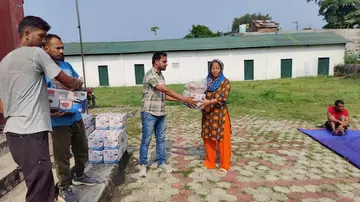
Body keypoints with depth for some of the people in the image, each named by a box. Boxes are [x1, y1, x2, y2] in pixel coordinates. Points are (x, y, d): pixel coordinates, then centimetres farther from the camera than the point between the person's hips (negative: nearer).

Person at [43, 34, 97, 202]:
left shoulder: (67, 65, 9)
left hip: (76, 118, 7)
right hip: (59, 122, -7)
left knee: (82, 150, 19)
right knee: (62, 157, 6)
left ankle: (79, 176, 41)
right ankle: (64, 188, 24)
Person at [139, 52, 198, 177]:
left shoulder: (161, 76, 12)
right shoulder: (150, 75, -17)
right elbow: (167, 91, -24)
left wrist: (180, 99, 3)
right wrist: (184, 99, -23)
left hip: (161, 114, 8)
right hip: (149, 114, -8)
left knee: (161, 139, 14)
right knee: (146, 140, 4)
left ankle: (161, 163, 26)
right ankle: (143, 165, 18)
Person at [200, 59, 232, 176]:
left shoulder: (225, 82, -5)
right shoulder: (207, 81, 9)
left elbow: (222, 98, -18)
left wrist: (209, 102, -31)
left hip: (220, 115, -5)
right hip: (207, 115, 5)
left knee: (223, 140, 2)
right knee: (208, 139, 12)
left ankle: (224, 166, 15)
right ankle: (210, 162, 29)